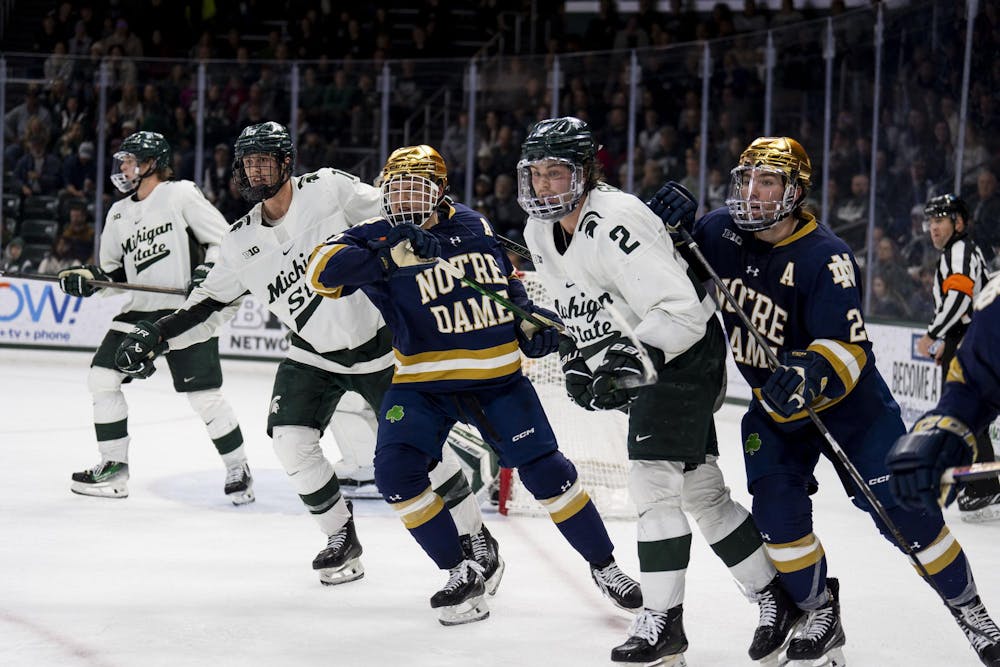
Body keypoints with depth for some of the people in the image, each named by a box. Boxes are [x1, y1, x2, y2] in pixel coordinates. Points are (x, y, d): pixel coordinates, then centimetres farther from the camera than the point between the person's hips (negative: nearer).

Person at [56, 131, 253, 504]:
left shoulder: (180, 196, -6)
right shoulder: (119, 214, 15)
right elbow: (111, 271, 20)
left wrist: (209, 271, -19)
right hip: (140, 311, 7)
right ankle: (114, 467, 8)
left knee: (204, 396, -10)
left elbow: (223, 238, -5)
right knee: (103, 377, -1)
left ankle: (238, 470, 5)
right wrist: (85, 278, 2)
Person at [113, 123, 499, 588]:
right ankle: (342, 541, 6)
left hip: (378, 343, -4)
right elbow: (207, 306, 6)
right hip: (313, 354, 4)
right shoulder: (241, 241, -1)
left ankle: (477, 539, 11)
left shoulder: (327, 189, -13)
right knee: (291, 440, -13)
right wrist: (156, 335, -4)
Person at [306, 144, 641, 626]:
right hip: (422, 382, -1)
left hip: (496, 376, 1)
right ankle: (461, 573, -3)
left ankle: (604, 566, 17)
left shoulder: (472, 225, 2)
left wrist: (533, 320, 6)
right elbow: (322, 270, -26)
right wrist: (396, 251, -33)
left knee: (545, 469, -2)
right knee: (395, 469, -18)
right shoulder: (380, 240, -8)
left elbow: (504, 276, 20)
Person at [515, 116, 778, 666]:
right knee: (700, 489, 13)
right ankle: (775, 594, 24)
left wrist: (630, 359, -39)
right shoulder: (540, 231, 2)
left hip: (686, 348, -9)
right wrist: (575, 356, 7)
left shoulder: (614, 223, -27)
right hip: (641, 358, 9)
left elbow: (682, 310, -32)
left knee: (654, 477, -16)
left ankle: (663, 620, -12)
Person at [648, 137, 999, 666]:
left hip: (847, 400, -4)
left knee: (900, 507, -6)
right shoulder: (722, 232, -9)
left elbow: (846, 348, -30)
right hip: (773, 403, 5)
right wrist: (672, 225, -15)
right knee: (776, 508, -10)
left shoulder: (825, 257, -25)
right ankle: (819, 615, 10)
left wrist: (809, 379, -49)